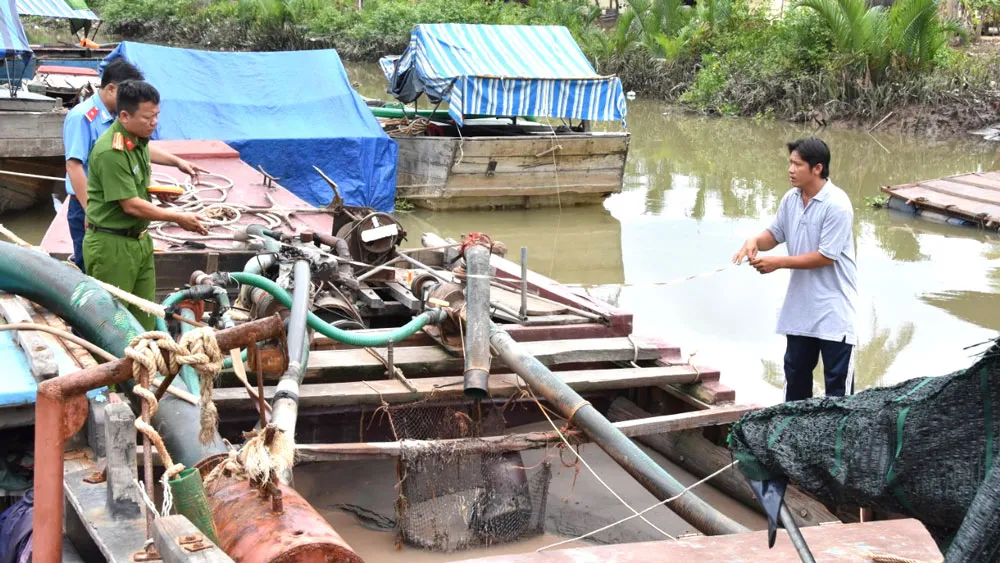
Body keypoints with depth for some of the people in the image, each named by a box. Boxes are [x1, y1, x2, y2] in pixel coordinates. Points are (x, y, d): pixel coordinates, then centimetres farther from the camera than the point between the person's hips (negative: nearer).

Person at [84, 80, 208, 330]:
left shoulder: (139, 141, 7)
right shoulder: (111, 151, -23)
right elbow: (131, 205, -21)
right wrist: (179, 218, -13)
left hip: (139, 241, 9)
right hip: (111, 246, -9)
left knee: (144, 317, 14)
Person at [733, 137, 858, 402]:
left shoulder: (837, 205, -21)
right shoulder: (791, 199, 1)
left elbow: (826, 257, -22)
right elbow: (775, 234, 15)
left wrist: (778, 262, -20)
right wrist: (755, 241, -9)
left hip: (833, 308, -8)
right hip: (800, 306, 8)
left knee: (837, 377, 2)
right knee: (795, 369, 19)